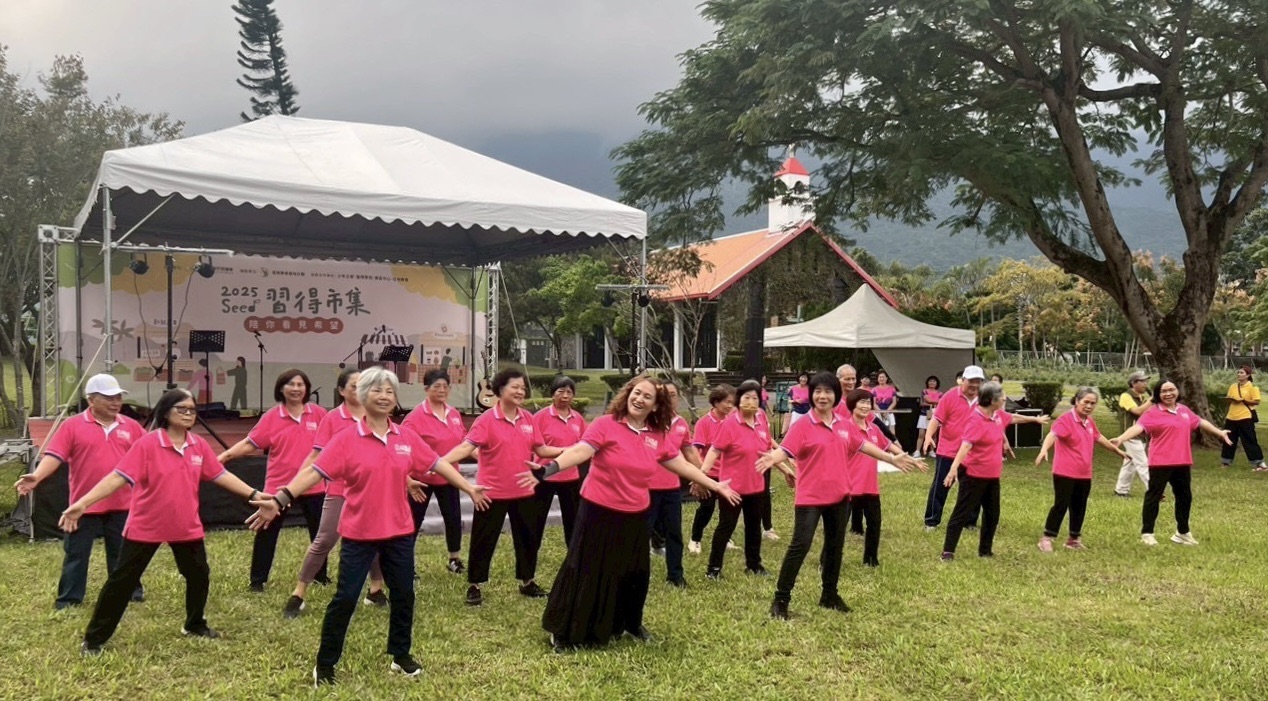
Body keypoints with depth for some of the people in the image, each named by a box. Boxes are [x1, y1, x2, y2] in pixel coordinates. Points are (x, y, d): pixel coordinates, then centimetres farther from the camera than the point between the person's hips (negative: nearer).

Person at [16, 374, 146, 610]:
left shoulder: (131, 426, 5)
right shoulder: (73, 425, -5)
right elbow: (54, 455, -13)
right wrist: (36, 477, -28)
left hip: (121, 504, 2)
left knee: (122, 552, 14)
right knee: (76, 553, 7)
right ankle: (69, 598, 18)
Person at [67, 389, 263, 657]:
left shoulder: (199, 446, -1)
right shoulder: (147, 444, -17)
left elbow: (221, 475, 8)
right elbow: (118, 477, -22)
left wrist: (253, 494, 6)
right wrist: (82, 503, -30)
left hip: (187, 527, 5)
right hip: (146, 527, -5)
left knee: (199, 575, 15)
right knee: (121, 582, 2)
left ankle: (194, 625, 38)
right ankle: (93, 640, 14)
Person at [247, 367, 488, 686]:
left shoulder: (407, 438, 1)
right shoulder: (346, 439, -10)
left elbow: (438, 463, 10)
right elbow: (314, 471, -15)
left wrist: (469, 488, 13)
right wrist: (279, 500, -25)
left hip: (399, 532, 4)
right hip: (359, 534, -4)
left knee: (403, 595, 13)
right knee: (345, 599, 2)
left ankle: (401, 655, 32)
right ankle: (324, 665, 17)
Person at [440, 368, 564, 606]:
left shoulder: (528, 418, 3)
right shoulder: (487, 419, -13)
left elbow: (541, 450, 7)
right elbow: (466, 446, -23)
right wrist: (439, 461, -37)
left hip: (523, 491, 5)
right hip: (492, 492, -5)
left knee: (528, 537, 15)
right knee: (483, 540, 5)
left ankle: (527, 582, 32)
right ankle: (474, 586, 20)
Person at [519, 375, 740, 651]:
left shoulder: (658, 437, 3)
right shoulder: (606, 425, -14)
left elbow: (683, 466, 12)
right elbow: (579, 451, -27)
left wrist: (716, 486, 14)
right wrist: (549, 469, -43)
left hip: (635, 515, 5)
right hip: (599, 511, -5)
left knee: (634, 573, 16)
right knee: (586, 572, 2)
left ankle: (631, 624, 38)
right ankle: (564, 632, 15)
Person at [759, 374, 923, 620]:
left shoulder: (842, 425, 6)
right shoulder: (803, 425, -11)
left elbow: (862, 445, 21)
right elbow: (785, 450, -23)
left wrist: (893, 459, 28)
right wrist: (771, 458, -46)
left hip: (838, 495, 6)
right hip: (810, 497, -6)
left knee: (835, 546, 16)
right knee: (800, 545, -10)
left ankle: (830, 596, 32)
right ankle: (780, 600, -3)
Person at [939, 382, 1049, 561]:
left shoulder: (999, 415, 5)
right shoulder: (975, 421, -23)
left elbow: (1014, 418, 27)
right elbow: (965, 445, -35)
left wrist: (1035, 419, 43)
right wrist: (954, 467, -46)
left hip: (992, 475, 9)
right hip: (973, 475, -9)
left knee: (992, 514, 16)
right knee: (962, 513, -5)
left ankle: (985, 550, 29)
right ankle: (948, 551, 0)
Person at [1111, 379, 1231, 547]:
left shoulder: (1184, 410, 9)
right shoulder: (1153, 413, -11)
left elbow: (1200, 422, 26)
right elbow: (1139, 426, -26)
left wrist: (1219, 432, 39)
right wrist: (1121, 438, -43)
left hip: (1182, 462, 7)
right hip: (1160, 463, -7)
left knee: (1184, 497, 17)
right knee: (1153, 497, -2)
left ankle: (1182, 533, 33)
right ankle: (1147, 533, 7)